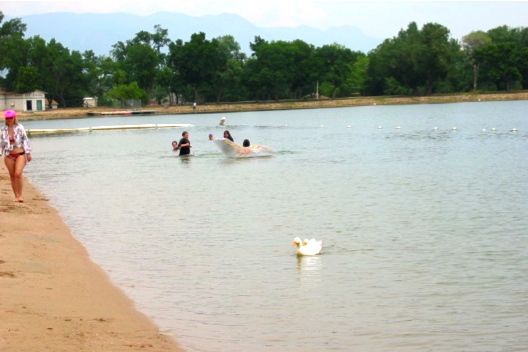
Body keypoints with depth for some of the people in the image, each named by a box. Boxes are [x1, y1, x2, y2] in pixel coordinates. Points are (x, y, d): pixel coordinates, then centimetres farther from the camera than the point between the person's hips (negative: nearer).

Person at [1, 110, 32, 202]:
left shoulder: (20, 128, -5)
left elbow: (25, 140, -2)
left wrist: (28, 153, -3)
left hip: (20, 154, -3)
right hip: (9, 156, 3)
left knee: (18, 174, -17)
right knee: (12, 176, 6)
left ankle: (20, 195, -6)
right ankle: (16, 196, 15)